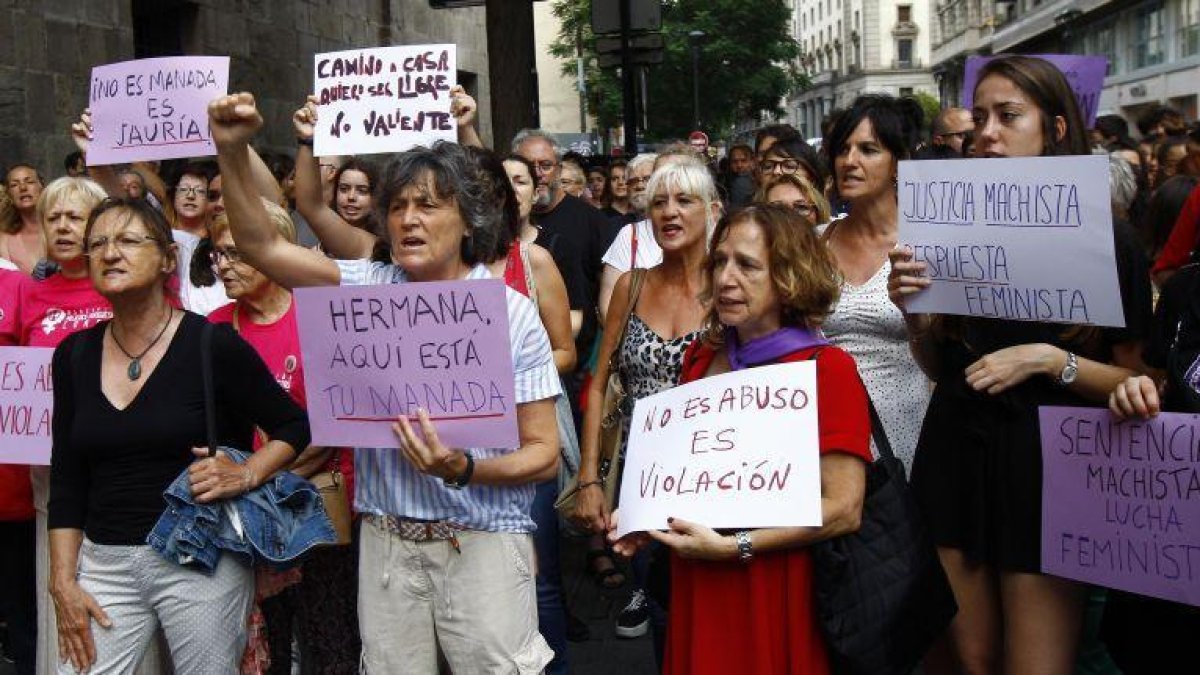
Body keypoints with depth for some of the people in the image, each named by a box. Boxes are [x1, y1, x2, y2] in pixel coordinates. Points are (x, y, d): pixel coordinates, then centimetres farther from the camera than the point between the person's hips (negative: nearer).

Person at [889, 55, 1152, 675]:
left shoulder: (1106, 246, -5)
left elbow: (1139, 381, -3)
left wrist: (1049, 360, -17)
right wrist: (911, 312, -6)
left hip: (1045, 465, -3)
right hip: (954, 456, 3)